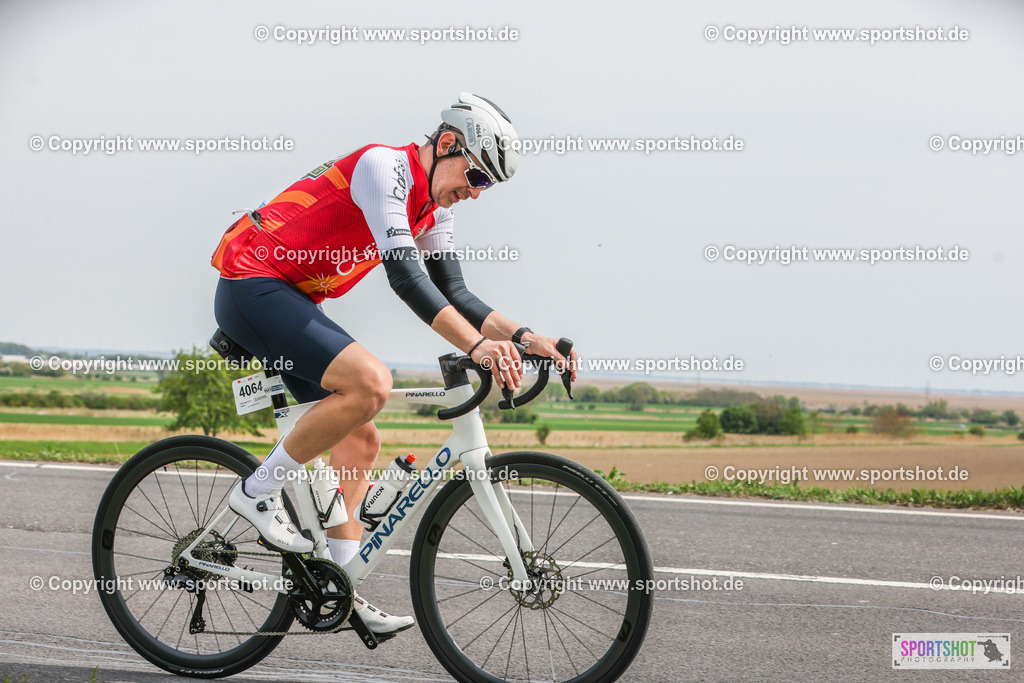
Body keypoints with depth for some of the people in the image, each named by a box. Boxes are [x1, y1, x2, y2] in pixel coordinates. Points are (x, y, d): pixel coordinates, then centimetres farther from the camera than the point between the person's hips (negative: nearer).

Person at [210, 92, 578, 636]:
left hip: (290, 301, 10)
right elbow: (403, 274, -29)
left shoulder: (434, 206, 12)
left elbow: (454, 294, 11)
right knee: (371, 382, -28)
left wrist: (523, 337, -4)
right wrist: (476, 346, -35)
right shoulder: (384, 166, -18)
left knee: (359, 439, 8)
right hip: (251, 286, -10)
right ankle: (259, 491, -13)